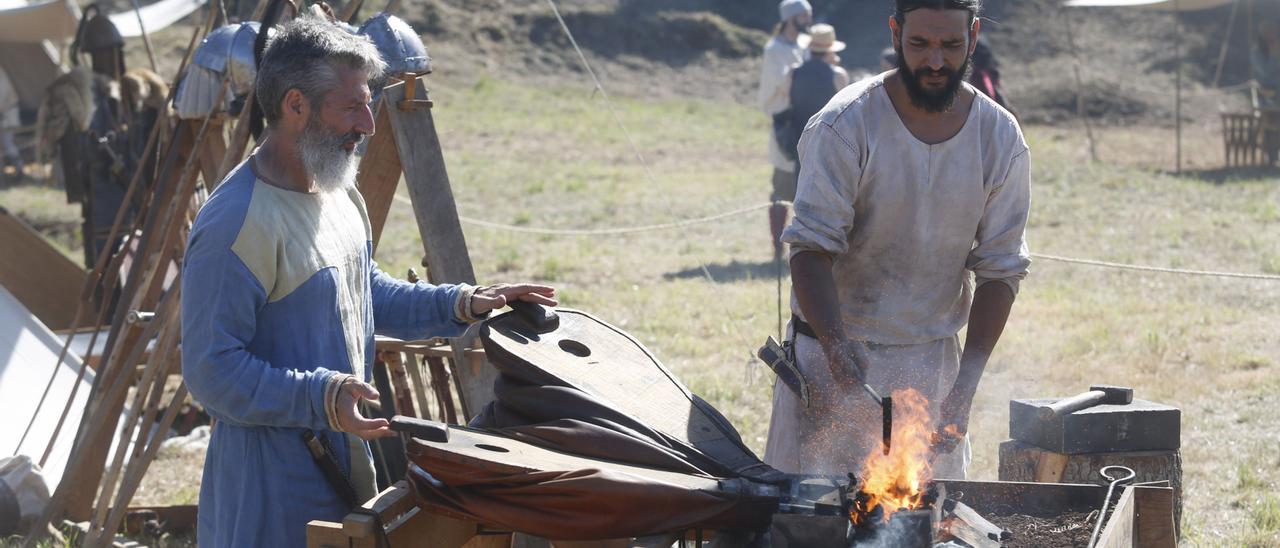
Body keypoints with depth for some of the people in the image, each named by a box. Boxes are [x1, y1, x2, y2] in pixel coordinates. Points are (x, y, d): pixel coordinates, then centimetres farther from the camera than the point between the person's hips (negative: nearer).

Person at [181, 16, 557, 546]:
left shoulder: (339, 194, 8)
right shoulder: (235, 226, -23)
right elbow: (212, 370, -24)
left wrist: (461, 305, 10)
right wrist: (320, 395, -34)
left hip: (342, 460, 9)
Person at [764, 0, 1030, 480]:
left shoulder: (1001, 140, -3)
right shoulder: (843, 126, -13)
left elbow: (1000, 270, -1)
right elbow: (811, 249, -16)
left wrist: (965, 387, -12)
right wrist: (835, 343, -34)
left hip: (932, 362, 3)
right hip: (833, 353, -3)